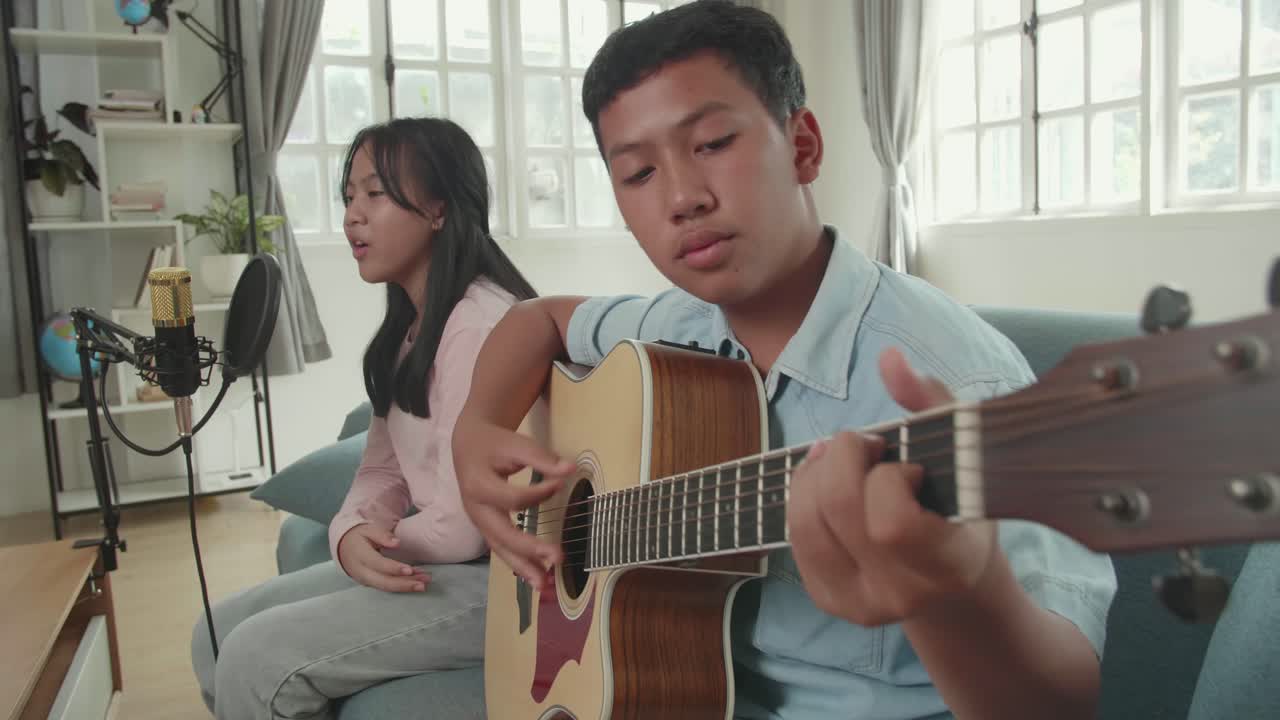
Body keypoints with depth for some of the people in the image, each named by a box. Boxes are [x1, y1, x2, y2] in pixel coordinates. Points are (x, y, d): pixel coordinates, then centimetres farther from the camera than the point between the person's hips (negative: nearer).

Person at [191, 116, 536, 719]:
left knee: (257, 659, -15)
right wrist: (353, 536, -12)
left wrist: (384, 540, -5)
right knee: (218, 636, 8)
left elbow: (463, 526, -25)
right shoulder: (409, 326, 12)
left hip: (495, 577, -10)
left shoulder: (480, 323, -22)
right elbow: (382, 469, 9)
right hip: (427, 562, 10)